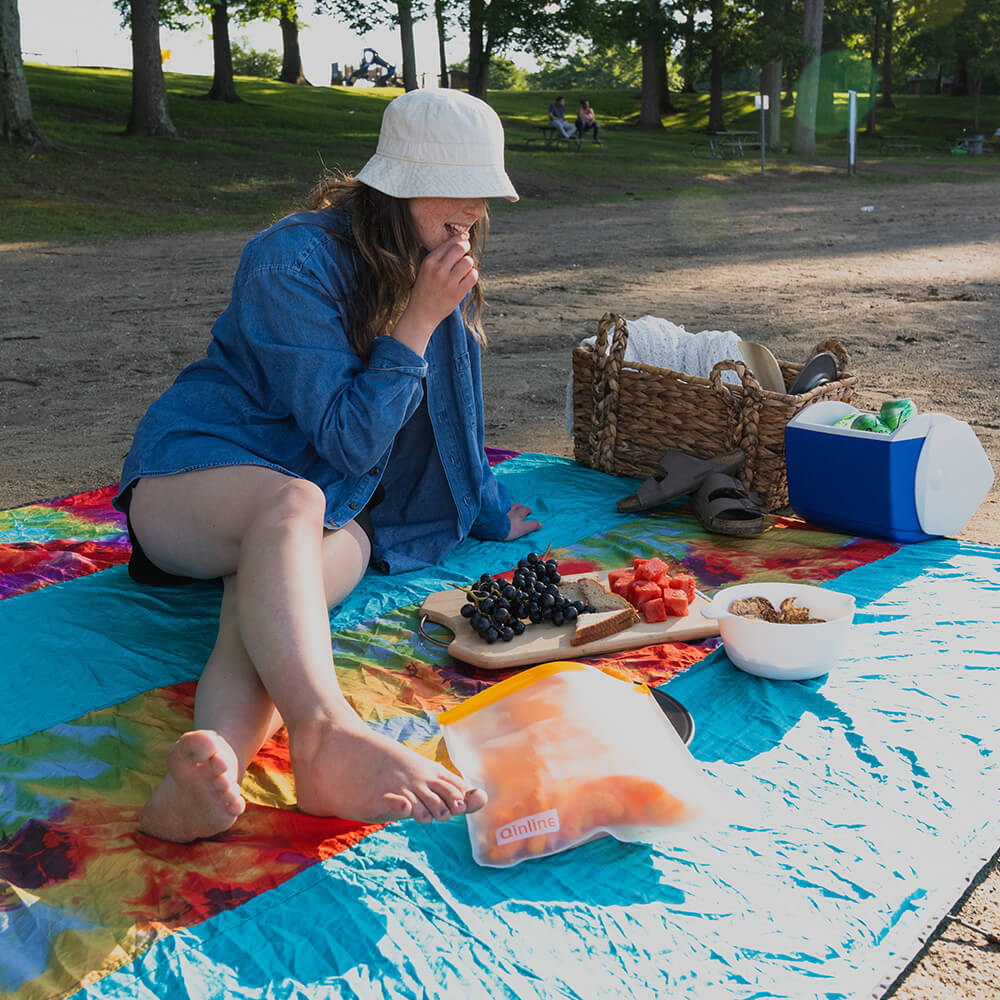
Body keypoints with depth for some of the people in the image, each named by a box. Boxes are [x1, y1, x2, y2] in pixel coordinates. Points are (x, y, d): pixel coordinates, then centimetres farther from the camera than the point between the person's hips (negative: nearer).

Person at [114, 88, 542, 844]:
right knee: (292, 502, -41)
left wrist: (492, 512, 29)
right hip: (198, 473, -5)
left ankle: (214, 759, -61)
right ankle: (329, 737, -64)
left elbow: (452, 417, 24)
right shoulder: (297, 259, -15)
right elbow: (348, 442, -18)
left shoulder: (441, 271, 9)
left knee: (273, 591, -33)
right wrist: (417, 322, -20)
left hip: (336, 509, 5)